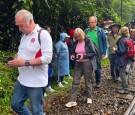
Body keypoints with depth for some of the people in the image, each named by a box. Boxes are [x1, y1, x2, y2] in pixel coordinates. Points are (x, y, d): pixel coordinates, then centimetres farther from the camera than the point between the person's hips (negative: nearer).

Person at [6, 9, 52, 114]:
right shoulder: (24, 35, 11)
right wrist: (15, 60, 0)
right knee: (15, 104, 18)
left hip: (36, 82, -8)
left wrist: (25, 62, -26)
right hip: (22, 80, 8)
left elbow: (47, 58, -23)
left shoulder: (43, 34, -15)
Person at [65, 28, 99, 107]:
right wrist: (73, 55, -3)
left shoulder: (88, 41, -10)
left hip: (87, 63, -5)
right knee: (75, 81, 0)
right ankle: (72, 100, 1)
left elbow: (93, 53, -11)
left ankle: (89, 98, 27)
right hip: (78, 64, 5)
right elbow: (74, 52, 19)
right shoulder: (76, 43, 6)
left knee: (88, 81, 9)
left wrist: (84, 56, -22)